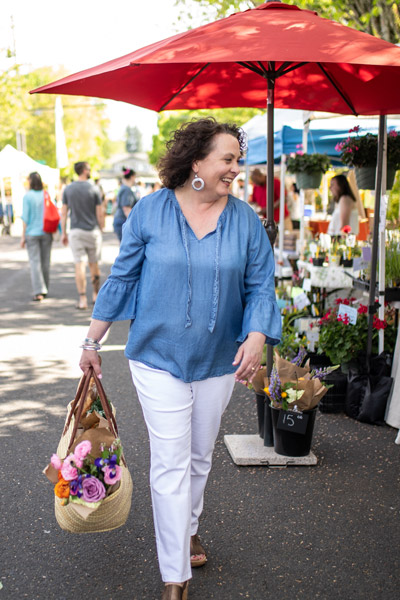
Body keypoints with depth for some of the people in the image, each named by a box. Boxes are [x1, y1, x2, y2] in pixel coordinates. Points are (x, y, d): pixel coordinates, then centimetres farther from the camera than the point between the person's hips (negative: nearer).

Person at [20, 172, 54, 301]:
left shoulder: (27, 196, -9)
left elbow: (25, 217, -11)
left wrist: (23, 236, -5)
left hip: (32, 233, -3)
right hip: (46, 233, 4)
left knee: (35, 262, -2)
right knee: (45, 262, 12)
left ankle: (38, 292, -10)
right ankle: (45, 290, 21)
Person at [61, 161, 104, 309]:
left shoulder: (68, 189, 1)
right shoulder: (93, 189, -5)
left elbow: (63, 213, 2)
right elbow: (100, 213, -5)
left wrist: (63, 232, 9)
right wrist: (101, 229, 9)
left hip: (75, 231, 1)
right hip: (92, 231, -1)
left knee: (80, 265, -1)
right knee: (94, 264, 15)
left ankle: (82, 299, -6)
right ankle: (95, 294, 25)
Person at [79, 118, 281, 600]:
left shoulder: (245, 220, -2)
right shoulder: (150, 211, -7)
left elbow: (260, 287, -1)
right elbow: (123, 279, 0)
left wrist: (257, 337, -20)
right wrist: (92, 342, 3)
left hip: (219, 361, 3)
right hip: (159, 358, -3)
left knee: (200, 458, 18)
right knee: (171, 464, -3)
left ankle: (187, 528, 44)